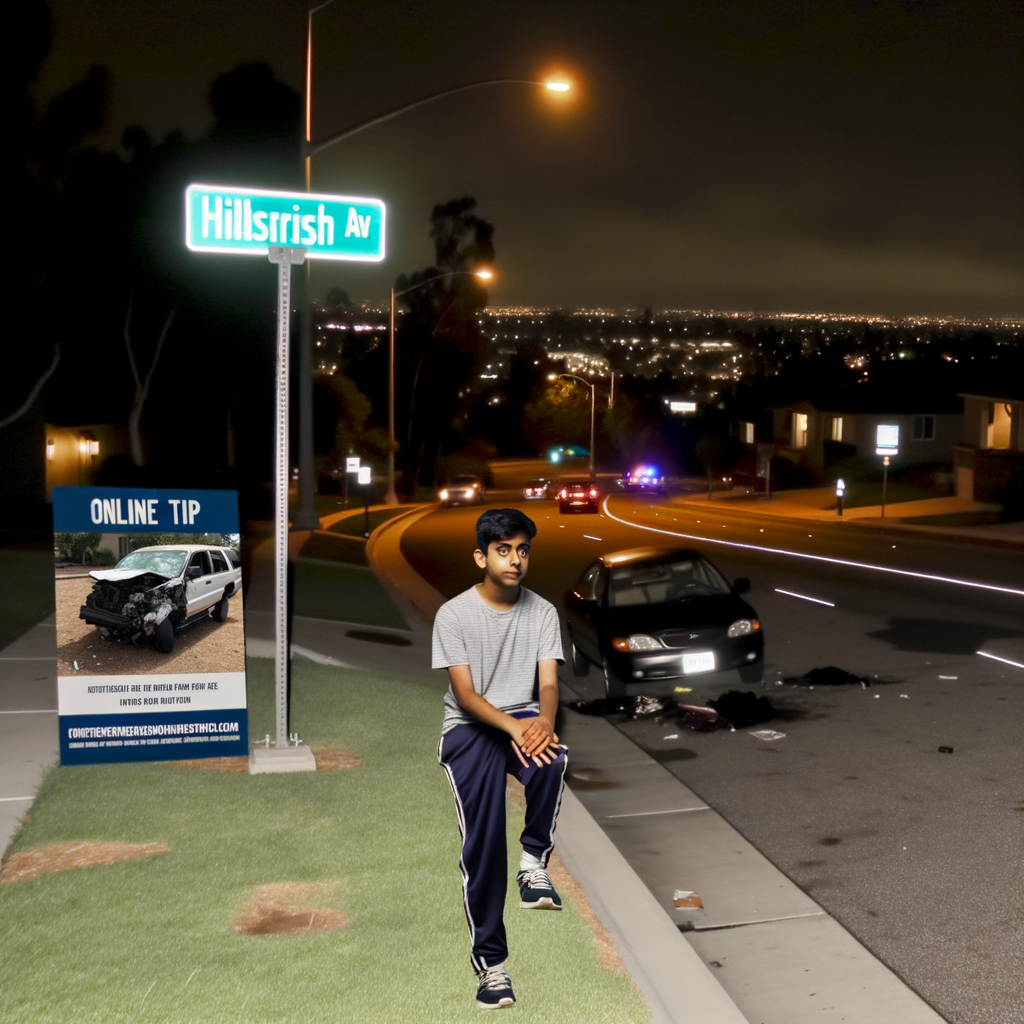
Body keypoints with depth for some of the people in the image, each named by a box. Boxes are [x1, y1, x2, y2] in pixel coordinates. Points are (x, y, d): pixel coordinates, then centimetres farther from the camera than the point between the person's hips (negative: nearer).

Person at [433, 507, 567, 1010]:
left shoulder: (542, 611, 1)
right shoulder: (454, 614, -8)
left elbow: (548, 684, -6)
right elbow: (465, 694, -13)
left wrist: (543, 722, -29)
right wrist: (513, 726, -30)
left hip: (524, 718, 2)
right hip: (470, 726, -2)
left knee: (553, 759, -35)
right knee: (482, 837, -17)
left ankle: (534, 861, -12)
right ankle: (489, 960, -4)